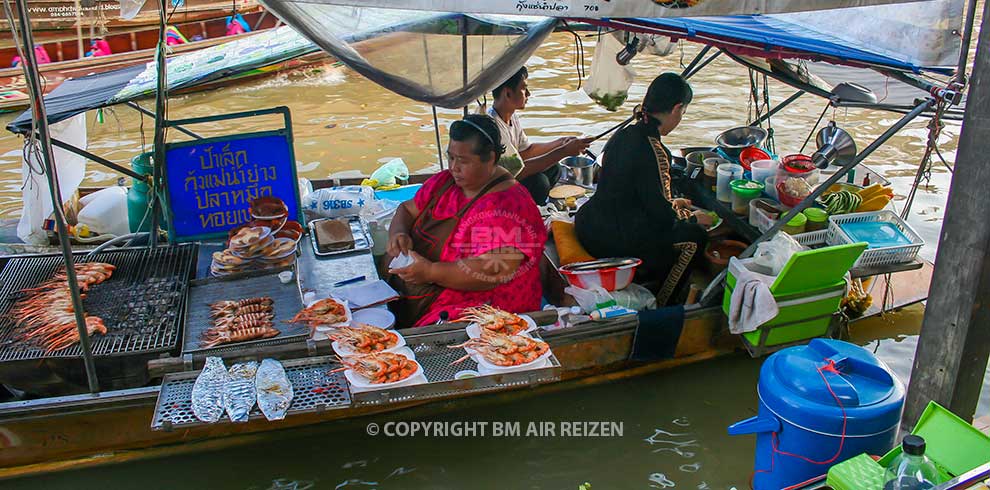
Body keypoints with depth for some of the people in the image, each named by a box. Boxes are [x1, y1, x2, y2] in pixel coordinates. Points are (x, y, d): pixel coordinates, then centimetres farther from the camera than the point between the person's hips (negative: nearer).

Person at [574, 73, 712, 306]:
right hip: (612, 242, -9)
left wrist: (671, 203, 29)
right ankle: (658, 306, 20)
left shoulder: (623, 134, 5)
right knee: (694, 237, 7)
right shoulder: (653, 151, -21)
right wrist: (692, 218, 4)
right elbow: (661, 216, -16)